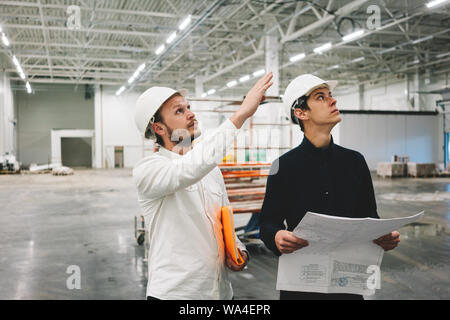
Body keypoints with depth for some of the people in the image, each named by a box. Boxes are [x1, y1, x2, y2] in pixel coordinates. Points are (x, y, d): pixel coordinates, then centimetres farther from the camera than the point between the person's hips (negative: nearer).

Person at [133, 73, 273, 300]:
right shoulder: (147, 170, -13)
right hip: (174, 291, -6)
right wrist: (241, 114, -33)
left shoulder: (211, 169, 10)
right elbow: (190, 169, -34)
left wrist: (237, 249, -2)